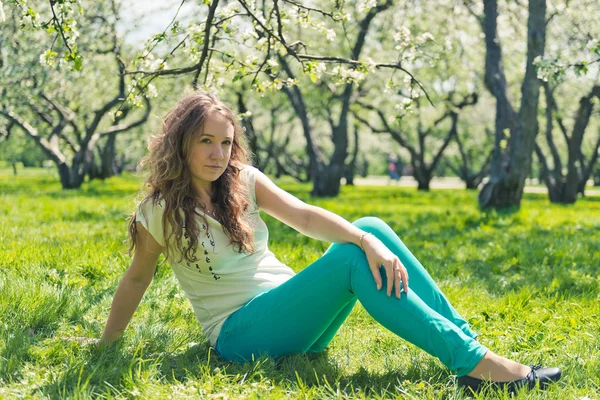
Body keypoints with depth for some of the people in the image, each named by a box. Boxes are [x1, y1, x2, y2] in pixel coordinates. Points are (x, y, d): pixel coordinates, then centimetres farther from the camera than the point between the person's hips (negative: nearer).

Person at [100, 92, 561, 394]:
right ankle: (473, 362, -31)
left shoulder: (244, 181, 6)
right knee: (350, 260, -28)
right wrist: (105, 343, 11)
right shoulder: (159, 212, -6)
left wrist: (370, 242, -23)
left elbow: (303, 216, -8)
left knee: (370, 229, -17)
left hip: (290, 310, 6)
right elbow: (137, 279, 5)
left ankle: (468, 342, -19)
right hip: (242, 334, -5)